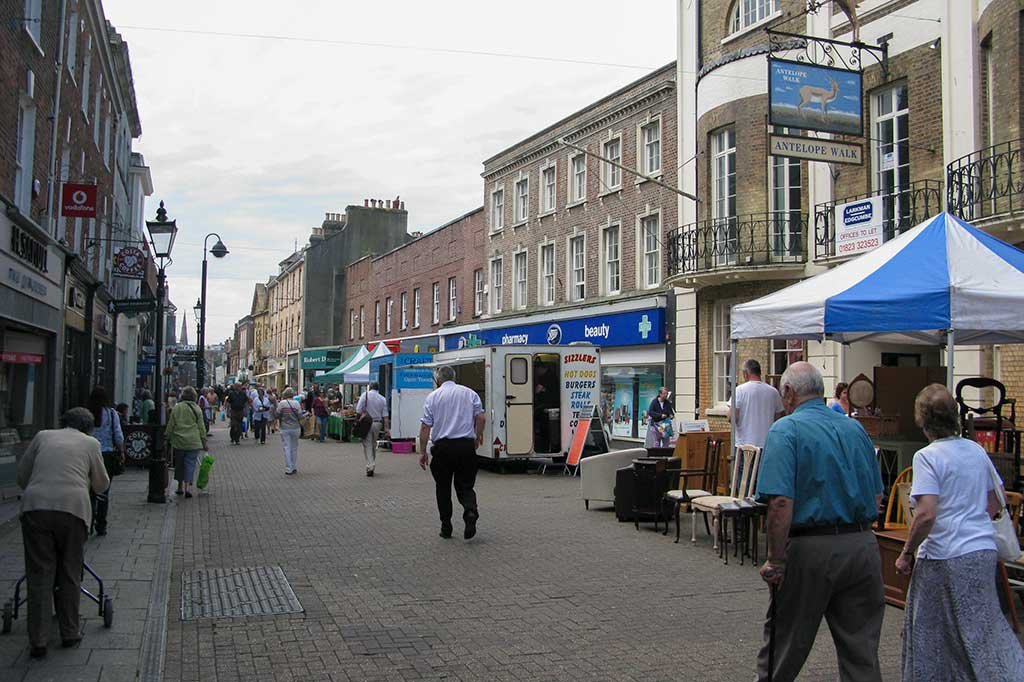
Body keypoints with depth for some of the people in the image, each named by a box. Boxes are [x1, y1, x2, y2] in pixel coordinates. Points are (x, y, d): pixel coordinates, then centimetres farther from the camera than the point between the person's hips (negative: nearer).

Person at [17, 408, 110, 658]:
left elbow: (22, 475, 21)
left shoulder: (43, 436, 20)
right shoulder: (91, 442, 15)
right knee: (69, 574, 13)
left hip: (35, 506, 1)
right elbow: (101, 484, 21)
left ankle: (38, 641, 7)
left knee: (39, 575, 7)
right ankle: (69, 633, 21)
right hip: (73, 506, -1)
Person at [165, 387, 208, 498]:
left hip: (178, 441, 1)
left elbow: (170, 425, 2)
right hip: (193, 442, -1)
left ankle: (180, 487, 23)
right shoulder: (197, 409, 0)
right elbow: (201, 427, 2)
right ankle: (188, 486, -12)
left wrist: (168, 438, 11)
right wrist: (204, 441, 8)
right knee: (190, 464, 1)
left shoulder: (177, 408, 0)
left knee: (179, 464, 14)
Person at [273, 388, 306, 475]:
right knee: (294, 448, 14)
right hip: (296, 429, 2)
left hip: (285, 429, -2)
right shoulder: (297, 403, -3)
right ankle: (294, 468, 17)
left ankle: (289, 469, 0)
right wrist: (306, 414, 16)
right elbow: (300, 417, -3)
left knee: (287, 448, 2)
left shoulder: (282, 403, -7)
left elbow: (276, 416, -4)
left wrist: (275, 406, 8)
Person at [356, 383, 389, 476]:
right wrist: (386, 427, 3)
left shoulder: (365, 395, -3)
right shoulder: (382, 399, 5)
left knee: (367, 444, -2)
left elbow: (358, 410, -10)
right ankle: (372, 464, 23)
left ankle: (370, 465, -14)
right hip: (378, 423, 3)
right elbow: (385, 415, 1)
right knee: (373, 444, 16)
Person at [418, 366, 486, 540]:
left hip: (442, 447, -1)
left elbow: (425, 427, -2)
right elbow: (481, 418, 0)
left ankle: (446, 527, 14)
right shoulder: (470, 393, 6)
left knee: (443, 488, 12)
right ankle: (471, 510, -18)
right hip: (466, 446, 1)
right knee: (465, 485, 10)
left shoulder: (433, 396, 2)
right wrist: (477, 437, 17)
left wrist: (423, 451, 3)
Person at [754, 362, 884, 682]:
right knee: (861, 651, 13)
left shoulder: (786, 430, -10)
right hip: (863, 546, 6)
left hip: (811, 548, -5)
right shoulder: (856, 428, 10)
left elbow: (781, 503, -20)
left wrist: (775, 562, -15)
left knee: (785, 644, 11)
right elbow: (876, 497, 15)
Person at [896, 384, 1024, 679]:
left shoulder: (927, 456, -15)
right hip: (984, 550, 7)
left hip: (945, 558, -7)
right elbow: (995, 504, 16)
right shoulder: (977, 450, 7)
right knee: (985, 626, 17)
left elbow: (926, 514, -22)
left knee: (927, 632, 9)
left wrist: (906, 554, -12)